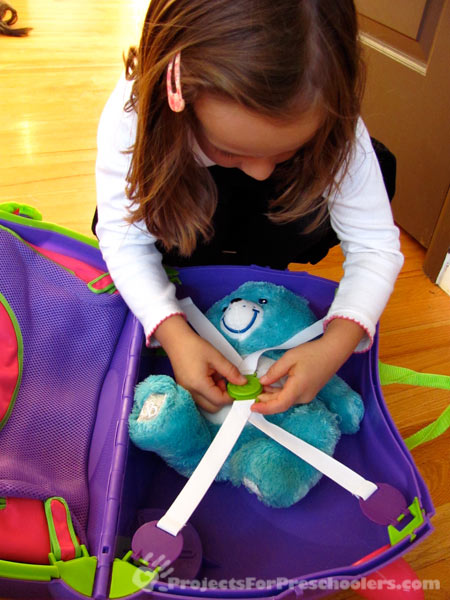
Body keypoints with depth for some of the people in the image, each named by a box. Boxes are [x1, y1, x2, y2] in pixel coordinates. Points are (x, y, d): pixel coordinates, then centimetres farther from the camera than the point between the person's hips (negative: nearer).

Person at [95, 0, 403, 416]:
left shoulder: (329, 122, -34)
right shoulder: (138, 106, -36)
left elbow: (375, 244, -29)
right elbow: (123, 235, -31)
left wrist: (336, 345, -45)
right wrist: (174, 334, -45)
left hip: (268, 213, 2)